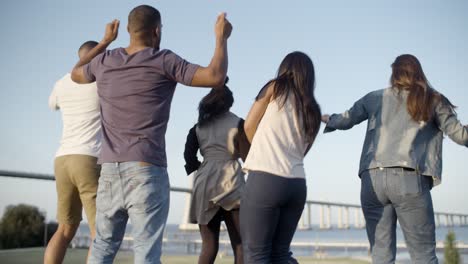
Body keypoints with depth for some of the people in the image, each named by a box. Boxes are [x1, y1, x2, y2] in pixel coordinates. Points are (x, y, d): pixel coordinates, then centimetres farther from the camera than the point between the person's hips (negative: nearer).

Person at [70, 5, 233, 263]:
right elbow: (216, 77, -10)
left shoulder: (105, 61, 10)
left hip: (109, 170, 5)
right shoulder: (163, 61, -5)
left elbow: (76, 74, 32)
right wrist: (221, 37, 5)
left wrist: (105, 41, 39)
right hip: (147, 170, -5)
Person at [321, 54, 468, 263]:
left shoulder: (375, 98, 18)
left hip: (372, 179, 3)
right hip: (409, 179, -2)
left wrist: (329, 120, 46)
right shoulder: (433, 100, 12)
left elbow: (345, 121, 25)